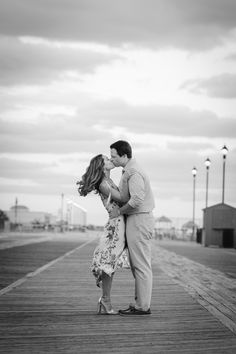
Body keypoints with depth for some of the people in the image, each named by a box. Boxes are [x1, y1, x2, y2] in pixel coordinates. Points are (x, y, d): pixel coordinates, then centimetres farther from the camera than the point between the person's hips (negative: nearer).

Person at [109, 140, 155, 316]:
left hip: (139, 220, -11)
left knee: (141, 265, -6)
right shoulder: (128, 171, 17)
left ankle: (143, 306, -2)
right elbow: (123, 196, 15)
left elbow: (136, 199, -27)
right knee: (137, 264, 12)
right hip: (136, 220, 11)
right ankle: (140, 303, 17)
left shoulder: (133, 172, -16)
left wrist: (119, 211, -15)